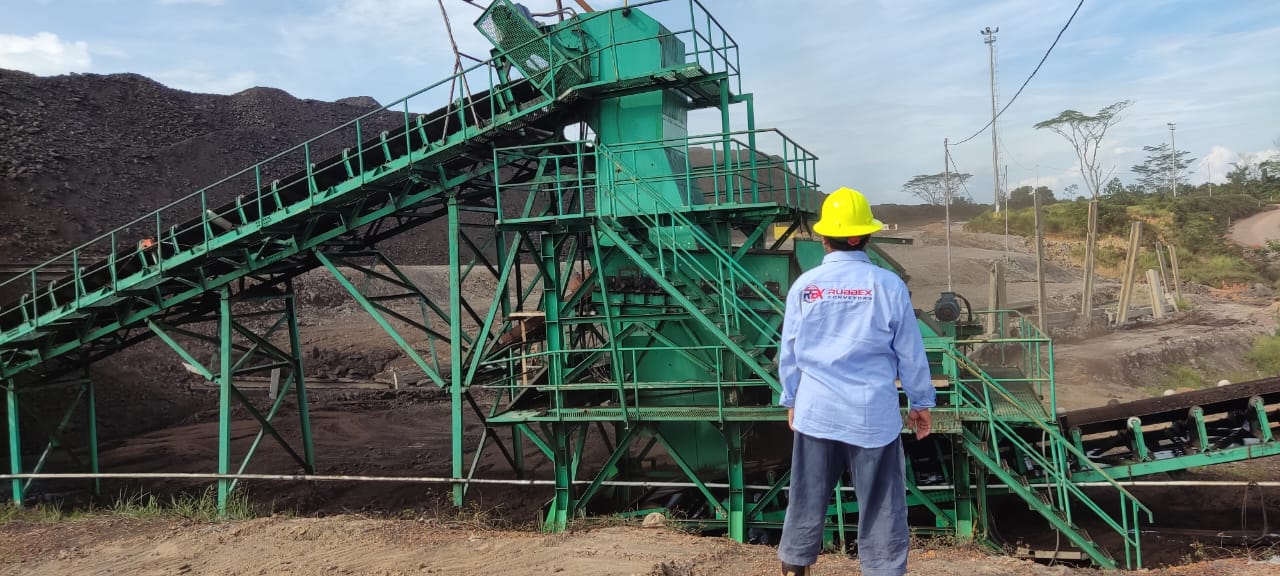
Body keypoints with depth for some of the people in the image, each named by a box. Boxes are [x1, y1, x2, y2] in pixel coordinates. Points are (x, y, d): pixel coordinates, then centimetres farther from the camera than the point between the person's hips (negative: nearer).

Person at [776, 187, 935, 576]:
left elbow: (789, 353, 4)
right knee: (881, 506, 8)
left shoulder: (803, 287, -3)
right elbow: (911, 353, -1)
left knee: (807, 499, 14)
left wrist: (791, 401, 18)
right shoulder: (888, 286, -7)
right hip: (874, 413, -2)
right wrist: (920, 403, 12)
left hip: (816, 412, 2)